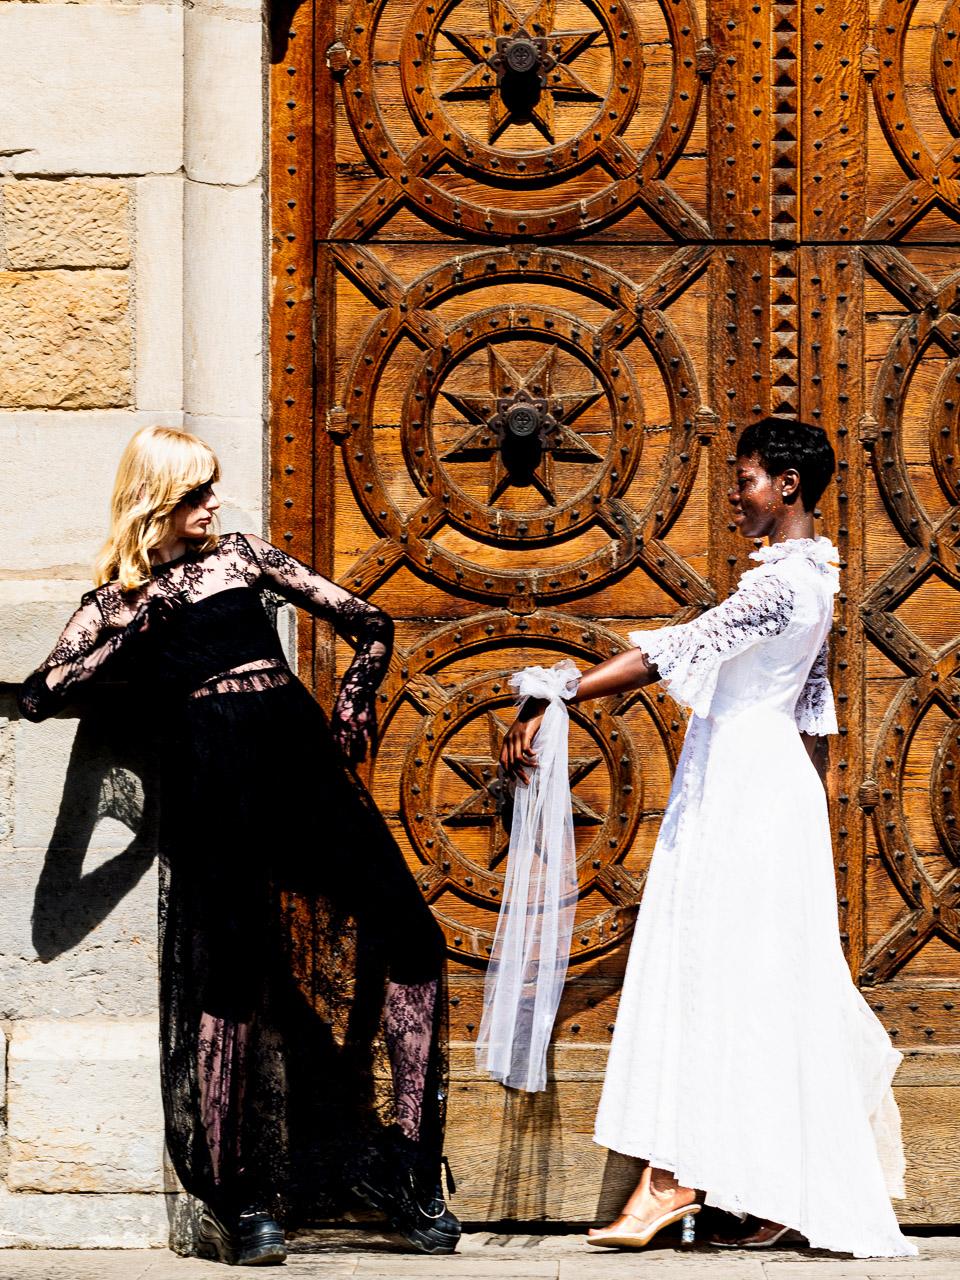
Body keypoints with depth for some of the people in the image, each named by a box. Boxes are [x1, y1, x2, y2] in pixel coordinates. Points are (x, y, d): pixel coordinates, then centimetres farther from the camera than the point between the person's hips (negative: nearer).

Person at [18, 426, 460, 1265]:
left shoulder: (243, 557, 21)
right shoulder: (117, 606, 12)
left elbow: (369, 625, 23)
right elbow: (40, 696, -3)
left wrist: (355, 700, 8)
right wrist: (130, 629, -2)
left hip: (302, 755, 4)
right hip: (210, 779, -4)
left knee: (409, 940, -7)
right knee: (234, 969, -14)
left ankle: (409, 1178, -1)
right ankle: (238, 1202, -6)